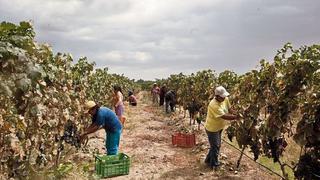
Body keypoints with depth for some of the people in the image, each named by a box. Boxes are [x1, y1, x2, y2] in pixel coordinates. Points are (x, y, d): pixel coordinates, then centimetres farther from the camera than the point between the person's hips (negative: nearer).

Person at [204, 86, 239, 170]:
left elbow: (230, 109, 0)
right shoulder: (214, 105, -34)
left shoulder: (225, 99, -9)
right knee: (215, 146, 5)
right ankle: (214, 164, 25)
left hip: (219, 127, 9)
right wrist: (237, 117, -35)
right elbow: (224, 116, -36)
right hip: (212, 128, -9)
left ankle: (208, 160, 41)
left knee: (216, 145, 21)